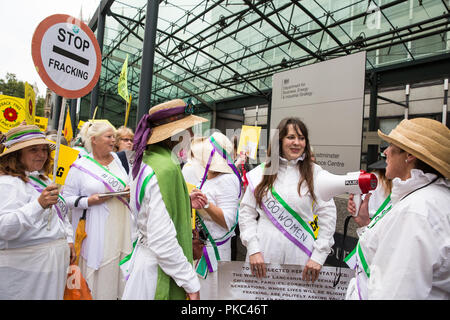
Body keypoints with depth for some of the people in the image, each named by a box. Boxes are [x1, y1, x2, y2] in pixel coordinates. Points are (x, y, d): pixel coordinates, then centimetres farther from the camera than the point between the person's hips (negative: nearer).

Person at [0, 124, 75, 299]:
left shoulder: (43, 179, 12)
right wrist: (39, 204, -39)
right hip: (26, 266, -8)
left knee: (54, 296, 17)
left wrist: (69, 240, 14)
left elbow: (61, 213, 22)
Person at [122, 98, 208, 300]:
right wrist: (191, 283, -17)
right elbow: (163, 241, -27)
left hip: (143, 253, 9)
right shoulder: (166, 168, -24)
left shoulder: (145, 161, 6)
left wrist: (186, 203, 5)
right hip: (159, 271, -9)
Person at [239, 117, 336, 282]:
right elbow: (246, 213, 3)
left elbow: (328, 216, 0)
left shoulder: (315, 173, 1)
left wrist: (318, 256, -5)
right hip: (264, 255, 1)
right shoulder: (260, 172, 3)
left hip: (300, 256, 0)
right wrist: (253, 249, -6)